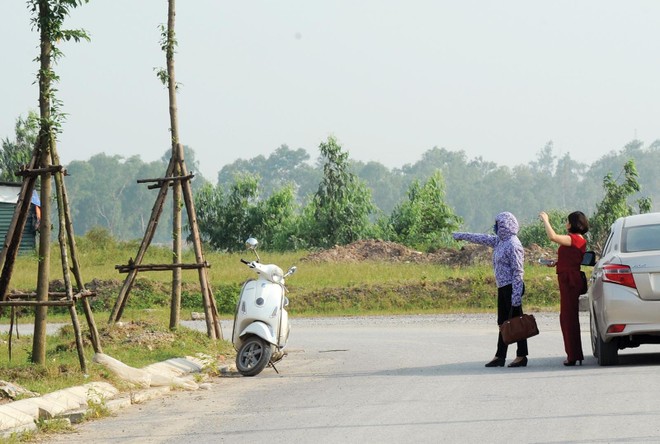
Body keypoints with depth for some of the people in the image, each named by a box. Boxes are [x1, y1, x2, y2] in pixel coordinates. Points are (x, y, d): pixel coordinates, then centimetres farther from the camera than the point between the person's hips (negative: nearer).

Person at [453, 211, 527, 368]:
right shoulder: (500, 241, 12)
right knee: (503, 323, 11)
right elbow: (483, 239, 27)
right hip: (502, 288, 10)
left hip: (511, 287, -10)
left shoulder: (513, 245, -16)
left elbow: (518, 271, -19)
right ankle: (500, 356, 15)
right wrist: (462, 236, 36)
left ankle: (522, 356, 0)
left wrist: (516, 294, -23)